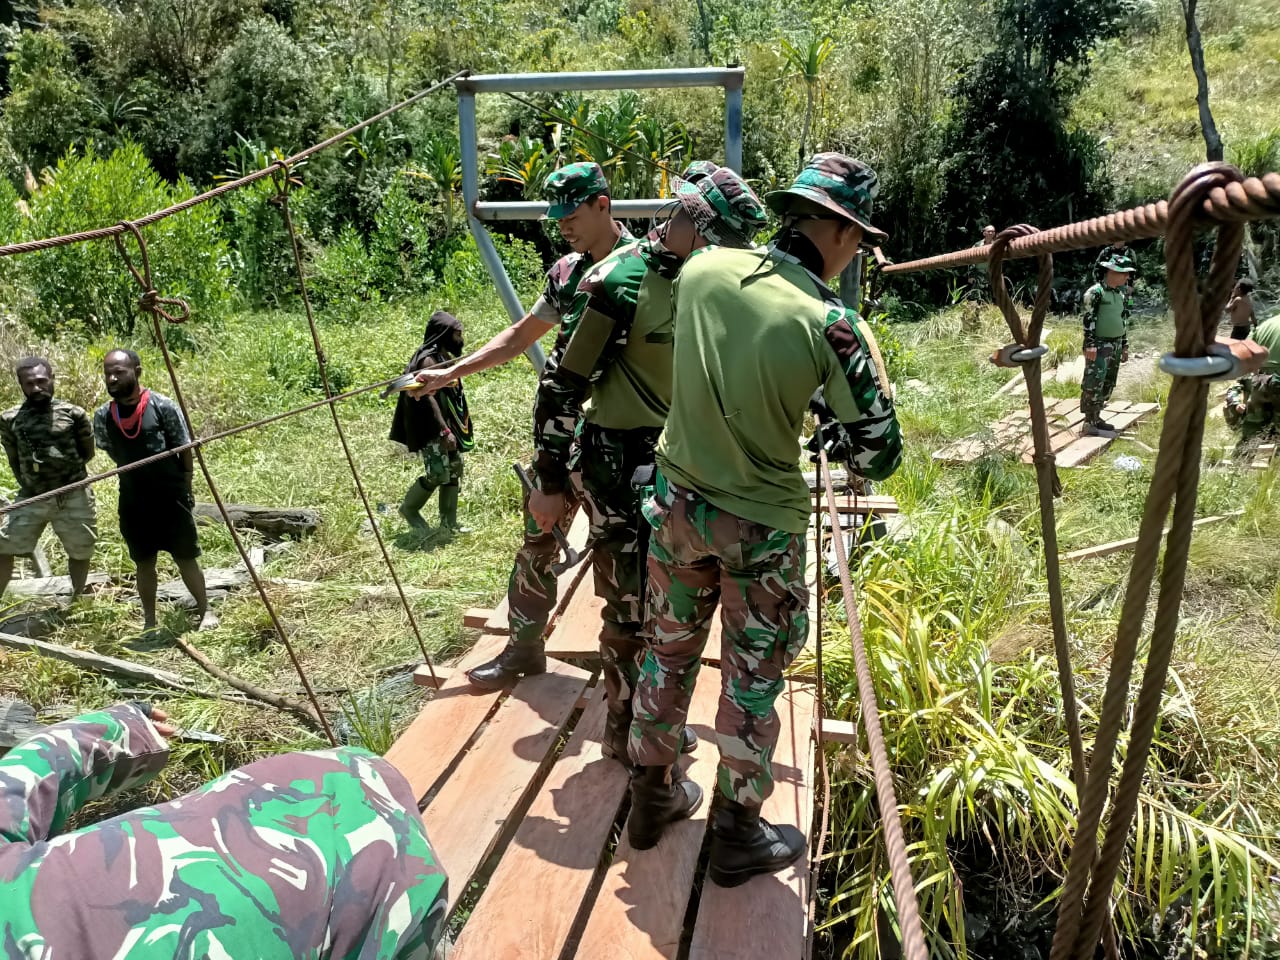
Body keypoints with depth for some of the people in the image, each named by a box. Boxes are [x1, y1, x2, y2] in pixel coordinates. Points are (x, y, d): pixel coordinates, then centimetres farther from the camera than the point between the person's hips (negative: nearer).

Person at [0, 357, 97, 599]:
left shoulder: (73, 414, -5)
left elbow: (88, 453, 5)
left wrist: (63, 467, -1)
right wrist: (28, 485, 4)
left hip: (73, 496, -1)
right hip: (31, 497, 1)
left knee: (79, 552, 10)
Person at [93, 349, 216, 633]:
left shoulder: (163, 406, -12)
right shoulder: (102, 416, -2)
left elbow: (185, 450, -5)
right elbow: (114, 454, 12)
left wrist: (186, 490, -1)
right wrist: (136, 480, 8)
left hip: (171, 498, -3)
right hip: (132, 503, 3)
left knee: (185, 558, 7)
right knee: (144, 563, 14)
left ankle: (205, 611, 22)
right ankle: (149, 621, 26)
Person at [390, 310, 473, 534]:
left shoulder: (445, 357, 14)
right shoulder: (429, 359, -16)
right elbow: (429, 398, -24)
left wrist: (455, 429, 19)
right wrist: (444, 431, -28)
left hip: (448, 427, 10)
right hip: (434, 430, -10)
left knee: (454, 472, 9)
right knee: (437, 474, -10)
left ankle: (449, 523, 15)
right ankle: (409, 507, 13)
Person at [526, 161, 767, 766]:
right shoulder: (619, 281, -17)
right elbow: (563, 383, -16)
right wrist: (549, 481, -14)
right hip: (620, 467, -7)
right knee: (631, 606, 2)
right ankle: (625, 733, 21)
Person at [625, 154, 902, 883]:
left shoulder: (701, 270, -7)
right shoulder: (828, 322, -21)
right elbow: (878, 453, -15)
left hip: (678, 501, 5)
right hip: (760, 524, -5)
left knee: (669, 650, 21)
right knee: (752, 677, 12)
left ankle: (654, 795, 39)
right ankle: (739, 833, 29)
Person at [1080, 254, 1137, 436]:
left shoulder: (1122, 293, 13)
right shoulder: (1095, 292, -11)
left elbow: (1124, 321, 19)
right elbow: (1088, 319, -16)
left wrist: (1125, 346, 18)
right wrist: (1090, 344, -23)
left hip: (1115, 345, 8)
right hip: (1099, 345, -8)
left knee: (1108, 385, 11)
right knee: (1093, 383, -11)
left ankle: (1096, 417, 19)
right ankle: (1089, 422, -9)